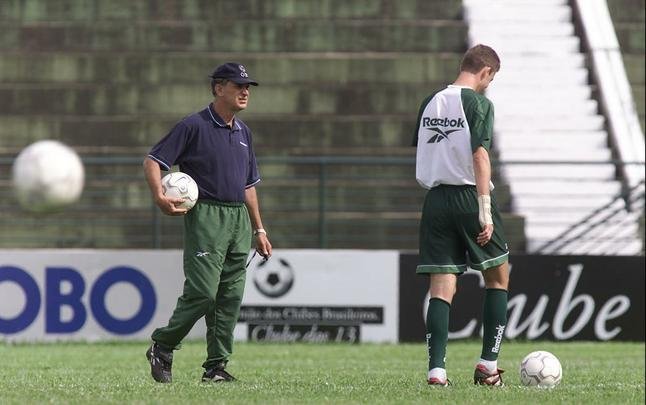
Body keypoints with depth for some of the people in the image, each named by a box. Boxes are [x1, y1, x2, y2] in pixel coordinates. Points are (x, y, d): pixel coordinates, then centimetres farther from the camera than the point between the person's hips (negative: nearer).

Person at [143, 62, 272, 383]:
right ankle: (161, 348, 4)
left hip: (239, 220, 7)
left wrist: (258, 229, 21)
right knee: (202, 293, -13)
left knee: (231, 297, 3)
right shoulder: (194, 126, -5)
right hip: (205, 216, -7)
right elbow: (152, 161, -7)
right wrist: (159, 197, -23)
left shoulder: (243, 132, 18)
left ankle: (216, 366, 8)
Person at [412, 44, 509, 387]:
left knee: (441, 287, 3)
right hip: (469, 196, -5)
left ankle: (436, 369, -7)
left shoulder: (430, 103, 11)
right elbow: (479, 156, -15)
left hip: (435, 200, 5)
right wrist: (485, 211, -16)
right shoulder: (478, 103, -8)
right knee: (498, 277, 11)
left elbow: (420, 153, 14)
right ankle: (488, 364, 7)